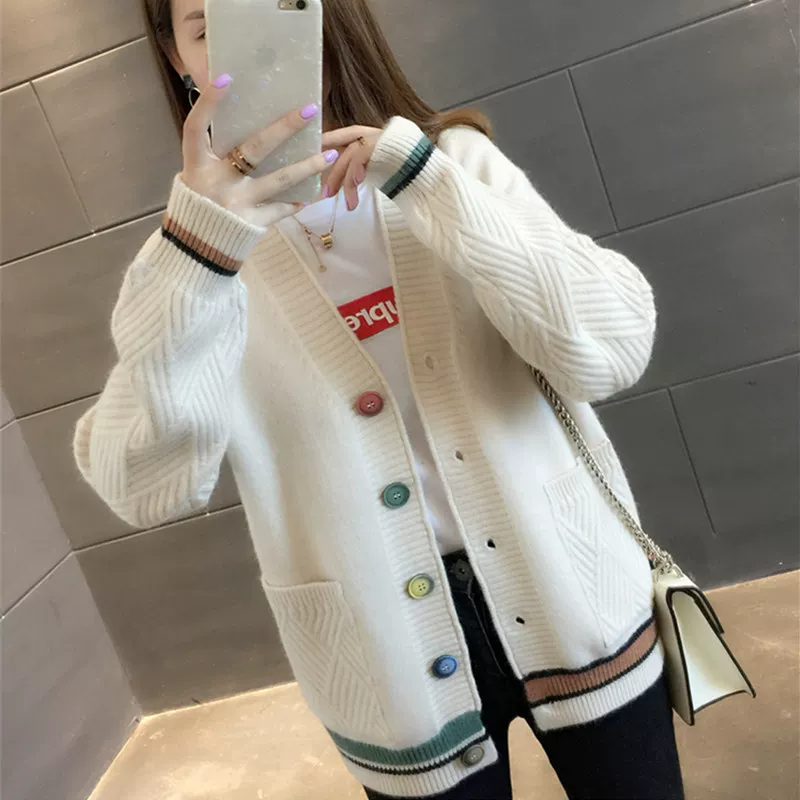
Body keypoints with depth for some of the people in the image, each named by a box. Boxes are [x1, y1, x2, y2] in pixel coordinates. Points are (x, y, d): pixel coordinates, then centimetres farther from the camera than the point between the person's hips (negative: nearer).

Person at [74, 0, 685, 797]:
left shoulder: (454, 158, -3)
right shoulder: (193, 248, -3)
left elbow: (609, 351, -15)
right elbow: (147, 487, -17)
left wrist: (423, 180, -21)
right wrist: (200, 251, -29)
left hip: (565, 596, 1)